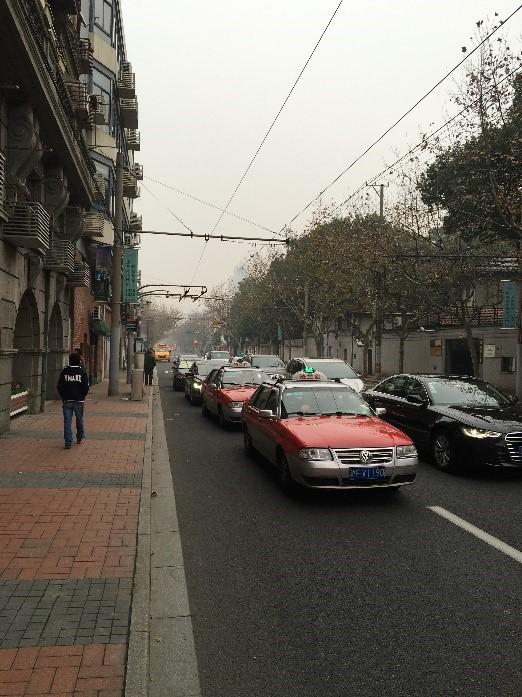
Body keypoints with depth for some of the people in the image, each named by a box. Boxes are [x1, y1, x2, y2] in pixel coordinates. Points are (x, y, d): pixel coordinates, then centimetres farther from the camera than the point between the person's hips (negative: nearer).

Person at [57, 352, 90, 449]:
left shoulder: (64, 372, 0)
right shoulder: (82, 372, -5)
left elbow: (59, 387, 3)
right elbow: (86, 387, -5)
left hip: (67, 401, 1)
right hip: (79, 401, 0)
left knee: (67, 421, 1)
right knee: (79, 420, 16)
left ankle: (68, 442, -3)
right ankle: (80, 438, 31)